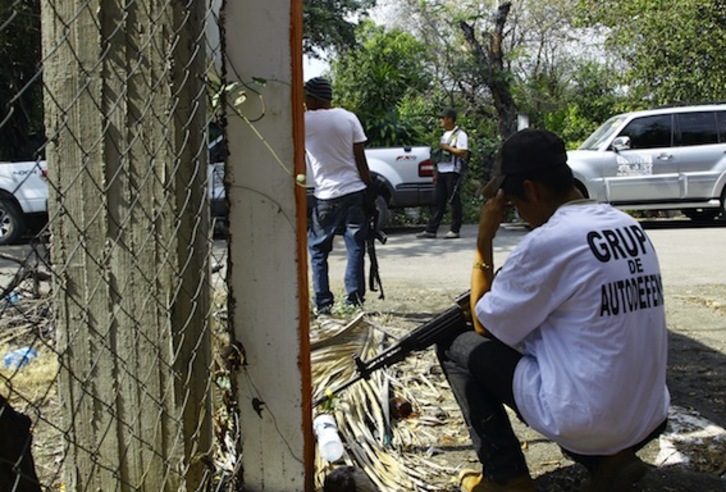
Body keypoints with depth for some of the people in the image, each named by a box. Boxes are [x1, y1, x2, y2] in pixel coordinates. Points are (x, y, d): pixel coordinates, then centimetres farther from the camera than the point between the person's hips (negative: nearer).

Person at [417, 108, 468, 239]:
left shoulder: (460, 134, -6)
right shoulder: (444, 135, 19)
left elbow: (464, 154, -15)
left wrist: (447, 147, -14)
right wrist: (435, 172, 17)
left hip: (453, 173, -8)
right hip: (442, 172, 8)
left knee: (454, 201, -3)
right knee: (438, 201, 6)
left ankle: (455, 230, 2)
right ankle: (431, 230, 7)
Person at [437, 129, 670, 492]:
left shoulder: (546, 241, -16)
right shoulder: (629, 227, 7)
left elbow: (484, 325, -3)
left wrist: (484, 241, 1)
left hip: (585, 421, -7)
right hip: (648, 419, 8)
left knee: (457, 346, 9)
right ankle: (609, 459, 15)